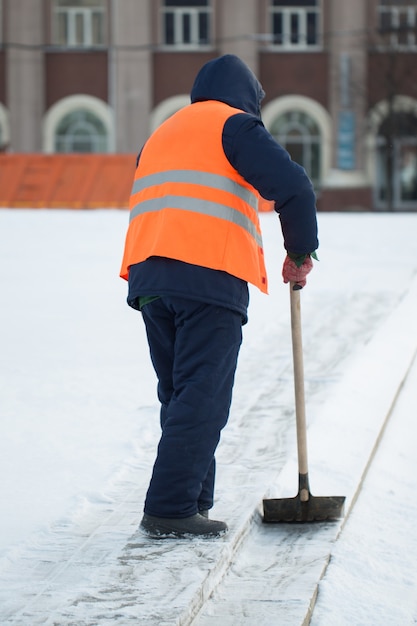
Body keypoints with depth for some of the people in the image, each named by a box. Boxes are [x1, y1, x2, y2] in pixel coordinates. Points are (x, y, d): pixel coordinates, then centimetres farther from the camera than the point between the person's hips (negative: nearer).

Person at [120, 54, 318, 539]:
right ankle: (171, 509, -13)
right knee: (202, 399, -8)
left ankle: (193, 499, 15)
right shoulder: (234, 125, 4)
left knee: (178, 395, 14)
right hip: (209, 279, -8)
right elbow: (293, 186, -7)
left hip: (148, 278, 8)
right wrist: (300, 252, 5)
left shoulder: (162, 135, 29)